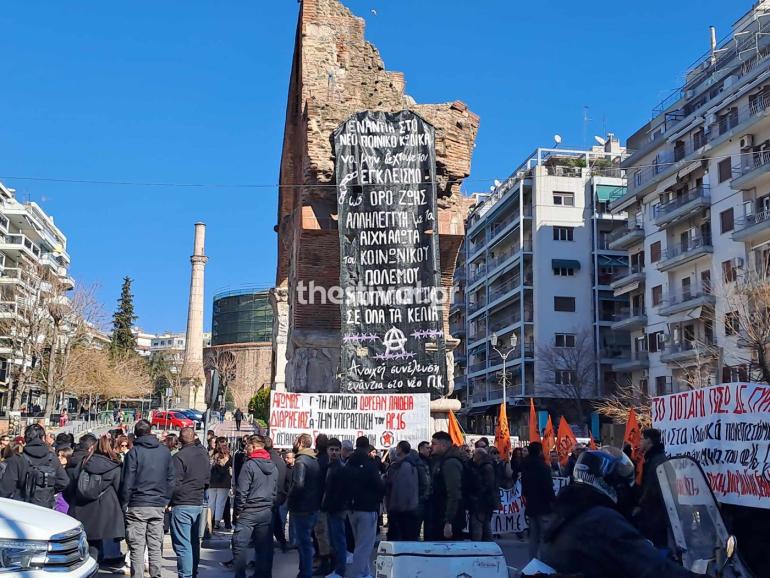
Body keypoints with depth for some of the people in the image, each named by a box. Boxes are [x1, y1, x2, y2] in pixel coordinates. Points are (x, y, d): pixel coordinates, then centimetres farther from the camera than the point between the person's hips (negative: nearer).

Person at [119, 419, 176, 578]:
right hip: (159, 506, 3)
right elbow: (172, 479, 6)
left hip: (137, 505, -3)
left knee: (137, 548, 1)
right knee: (155, 547, 9)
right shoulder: (165, 451, 4)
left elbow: (127, 482, -7)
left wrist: (124, 504, 1)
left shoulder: (133, 452, -6)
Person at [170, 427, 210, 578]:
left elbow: (175, 484, -16)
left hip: (182, 505, -7)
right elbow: (207, 479, 14)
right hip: (199, 503, 7)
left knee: (183, 546, -4)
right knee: (195, 543, 16)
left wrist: (168, 500, -2)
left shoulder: (179, 456, -15)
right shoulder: (203, 454, 6)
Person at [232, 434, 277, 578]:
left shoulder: (249, 465, -12)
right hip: (267, 512, 6)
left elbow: (241, 491, -12)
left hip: (249, 511, -6)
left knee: (240, 545, 0)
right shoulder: (273, 467, 9)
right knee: (264, 546, 10)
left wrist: (238, 509, -2)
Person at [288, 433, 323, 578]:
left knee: (303, 542, -1)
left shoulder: (301, 461, -17)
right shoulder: (315, 460, 10)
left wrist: (290, 498, -13)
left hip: (302, 508, -9)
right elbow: (319, 483, 13)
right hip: (314, 507, 9)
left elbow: (298, 484, -28)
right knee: (306, 541, 19)